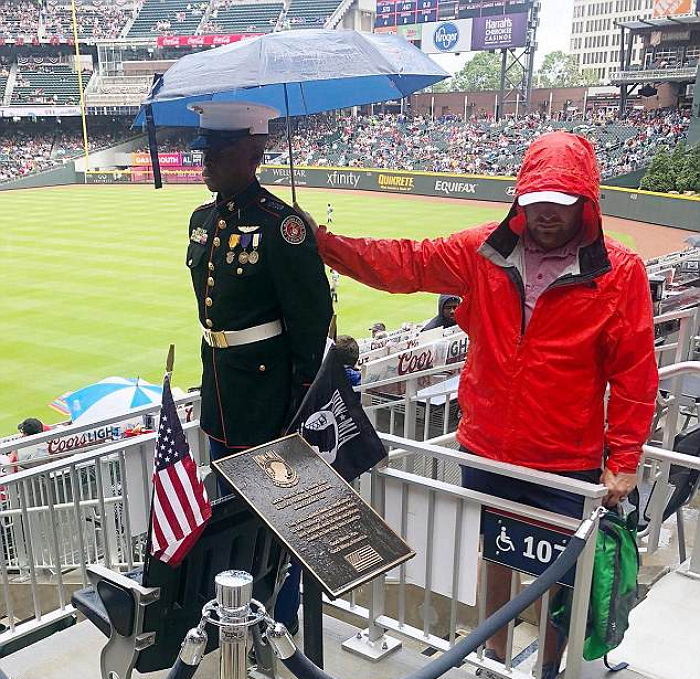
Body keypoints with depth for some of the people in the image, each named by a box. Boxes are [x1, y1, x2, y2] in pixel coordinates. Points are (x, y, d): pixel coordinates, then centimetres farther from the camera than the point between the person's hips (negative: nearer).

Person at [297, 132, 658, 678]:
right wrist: (325, 242, -14)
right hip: (486, 453, 3)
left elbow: (634, 373, -8)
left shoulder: (620, 273, -11)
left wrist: (623, 460, -8)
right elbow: (404, 264, -5)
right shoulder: (484, 251, -4)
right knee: (495, 556, 23)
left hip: (567, 467, -3)